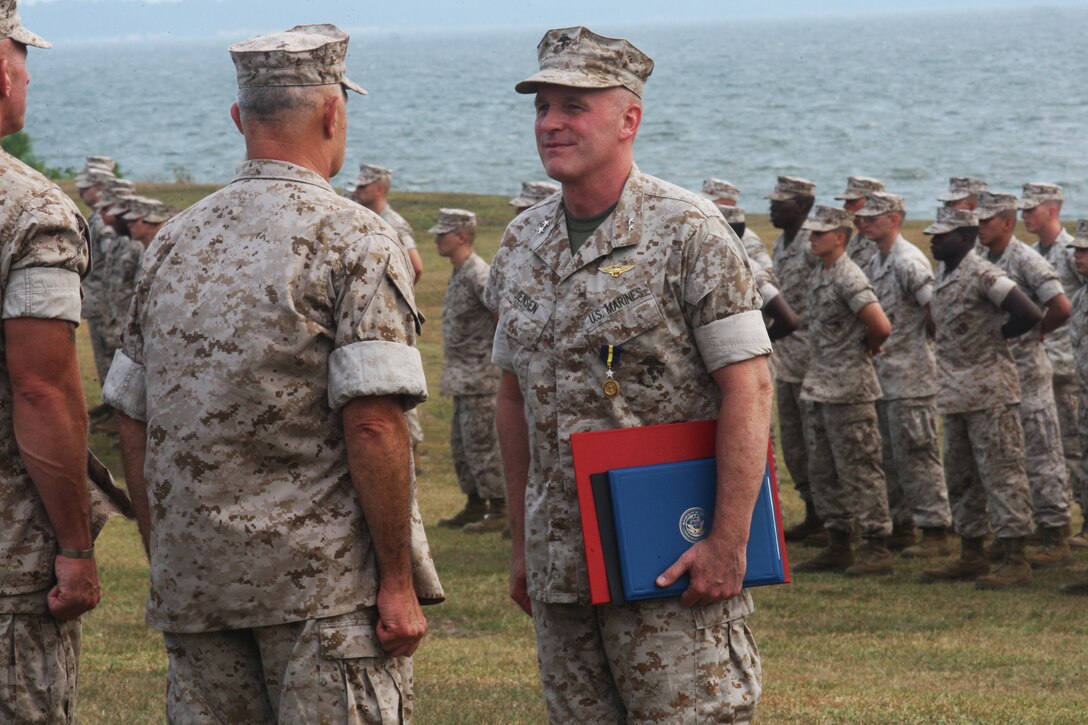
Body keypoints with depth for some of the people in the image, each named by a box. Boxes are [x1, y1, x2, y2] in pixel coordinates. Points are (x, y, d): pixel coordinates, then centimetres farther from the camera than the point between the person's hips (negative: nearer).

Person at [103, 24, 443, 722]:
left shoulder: (174, 242, 11)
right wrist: (397, 582, -12)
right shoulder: (356, 239, -8)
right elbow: (372, 424, -16)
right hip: (325, 585, -6)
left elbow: (134, 424, 13)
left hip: (193, 581, 6)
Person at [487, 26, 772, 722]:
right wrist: (521, 545, 16)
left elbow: (748, 386, -12)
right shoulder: (522, 245, 11)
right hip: (559, 563, 6)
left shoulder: (687, 233, -8)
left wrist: (728, 542, -18)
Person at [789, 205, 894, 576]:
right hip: (818, 388, 10)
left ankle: (877, 548, 0)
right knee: (823, 472, 13)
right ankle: (838, 546, 21)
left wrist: (866, 349, -7)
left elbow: (881, 326, -26)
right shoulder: (816, 274, 12)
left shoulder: (848, 278, -17)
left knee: (860, 470, -5)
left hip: (848, 391, -10)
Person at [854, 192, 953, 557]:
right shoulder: (875, 263, 13)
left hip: (910, 378, -9)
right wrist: (872, 349, 14)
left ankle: (935, 532, -3)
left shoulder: (909, 261, -15)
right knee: (889, 458, 13)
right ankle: (900, 527, 21)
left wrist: (926, 340, -13)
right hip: (882, 376, 9)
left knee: (917, 457, -7)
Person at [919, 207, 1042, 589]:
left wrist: (995, 335, -9)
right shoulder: (943, 273, 11)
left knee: (1001, 475, -6)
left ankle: (1015, 560, -4)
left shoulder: (982, 275, -16)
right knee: (960, 478, 14)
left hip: (989, 393, -9)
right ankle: (971, 555, 24)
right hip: (954, 394, 9)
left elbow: (1030, 315, -23)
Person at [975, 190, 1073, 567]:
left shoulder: (1026, 261, -15)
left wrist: (1033, 333, -9)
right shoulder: (980, 261, 8)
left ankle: (1056, 539, 1)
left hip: (1025, 370, -8)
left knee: (1041, 458, -3)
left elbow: (1061, 308, -23)